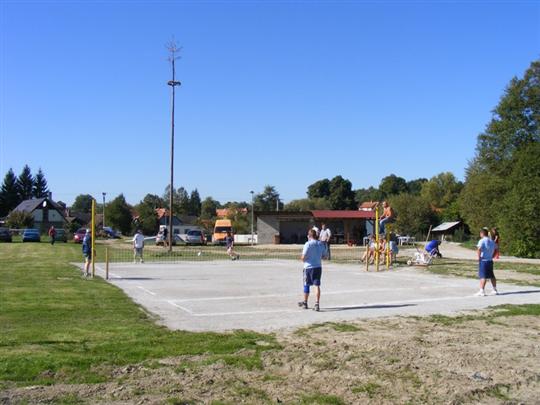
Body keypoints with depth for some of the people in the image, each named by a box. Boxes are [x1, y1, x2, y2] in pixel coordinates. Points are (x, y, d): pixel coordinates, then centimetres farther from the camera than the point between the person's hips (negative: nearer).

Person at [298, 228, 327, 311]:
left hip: (309, 267, -4)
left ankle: (305, 303, 25)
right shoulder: (321, 244, 3)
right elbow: (323, 255, 11)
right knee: (317, 285, 1)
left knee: (306, 285, 12)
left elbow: (303, 257, -16)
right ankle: (317, 304, -8)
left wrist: (302, 258, 6)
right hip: (318, 267, 4)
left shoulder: (308, 244, -13)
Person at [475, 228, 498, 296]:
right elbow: (495, 251, 16)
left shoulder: (482, 241, -11)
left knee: (483, 276, -7)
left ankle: (482, 291, -9)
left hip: (483, 261, -7)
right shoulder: (492, 241, 12)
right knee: (492, 276, 17)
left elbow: (479, 249, -24)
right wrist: (491, 257, 15)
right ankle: (495, 290, 24)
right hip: (490, 261, 7)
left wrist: (479, 257, -13)